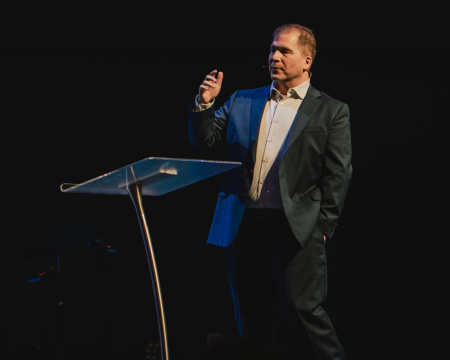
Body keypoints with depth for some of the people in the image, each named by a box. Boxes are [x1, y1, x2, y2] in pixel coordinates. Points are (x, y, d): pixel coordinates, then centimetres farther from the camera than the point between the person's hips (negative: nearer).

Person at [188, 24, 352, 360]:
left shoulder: (331, 111, 5)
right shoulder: (243, 101, 16)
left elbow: (338, 174, 0)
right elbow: (203, 140, 13)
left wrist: (325, 225, -7)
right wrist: (204, 105, -5)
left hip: (296, 227, -4)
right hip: (243, 225, 4)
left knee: (301, 309, -11)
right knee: (253, 318, 8)